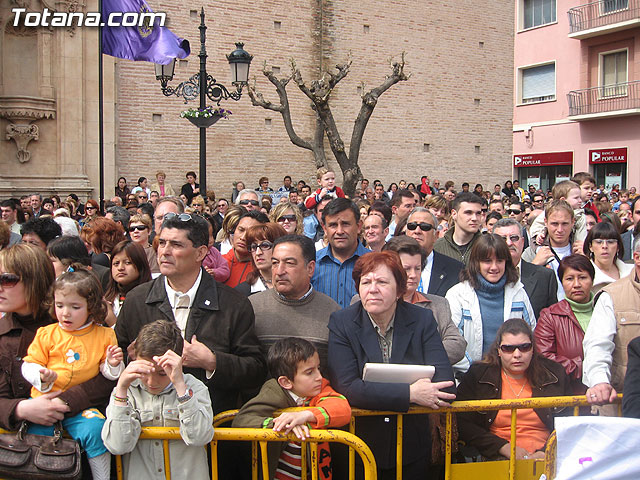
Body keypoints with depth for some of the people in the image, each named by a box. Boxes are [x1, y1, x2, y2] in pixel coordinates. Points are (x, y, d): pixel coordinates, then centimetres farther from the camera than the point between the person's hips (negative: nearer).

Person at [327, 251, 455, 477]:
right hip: (358, 452, -1)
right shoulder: (341, 322, -8)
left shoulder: (422, 320, -4)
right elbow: (347, 387, -19)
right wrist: (410, 393, -26)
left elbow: (445, 384, -14)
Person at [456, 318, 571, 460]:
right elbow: (462, 424, 0)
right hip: (496, 459, -2)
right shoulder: (477, 375, 4)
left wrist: (545, 452, -8)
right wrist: (504, 447, -10)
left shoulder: (554, 373, 9)